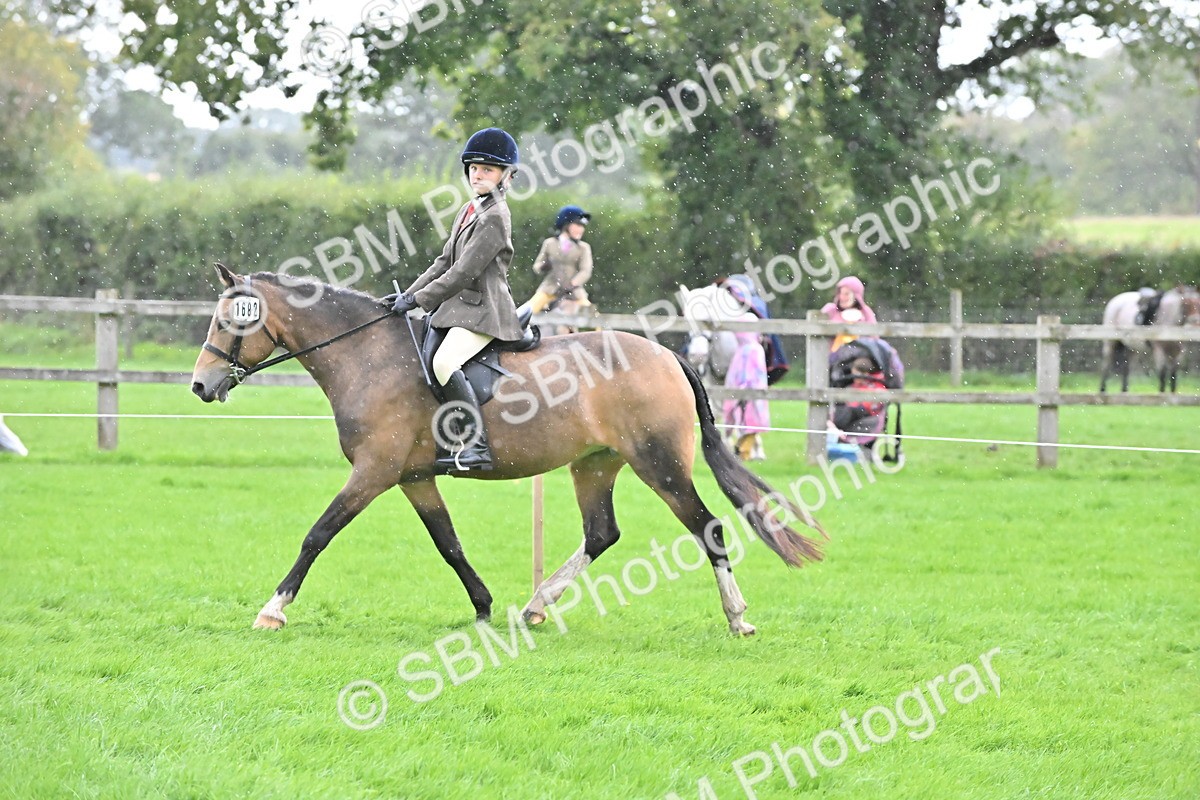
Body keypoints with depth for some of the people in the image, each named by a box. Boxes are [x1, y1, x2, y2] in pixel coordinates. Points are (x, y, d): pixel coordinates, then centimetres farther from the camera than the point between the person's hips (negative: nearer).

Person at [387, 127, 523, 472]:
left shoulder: (495, 217, -13)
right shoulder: (469, 210, 18)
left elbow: (464, 272, -18)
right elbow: (445, 262, 20)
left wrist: (420, 300, -17)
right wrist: (409, 295, 10)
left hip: (483, 310, -11)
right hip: (459, 305, 11)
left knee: (444, 362, -31)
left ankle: (477, 446, -35)